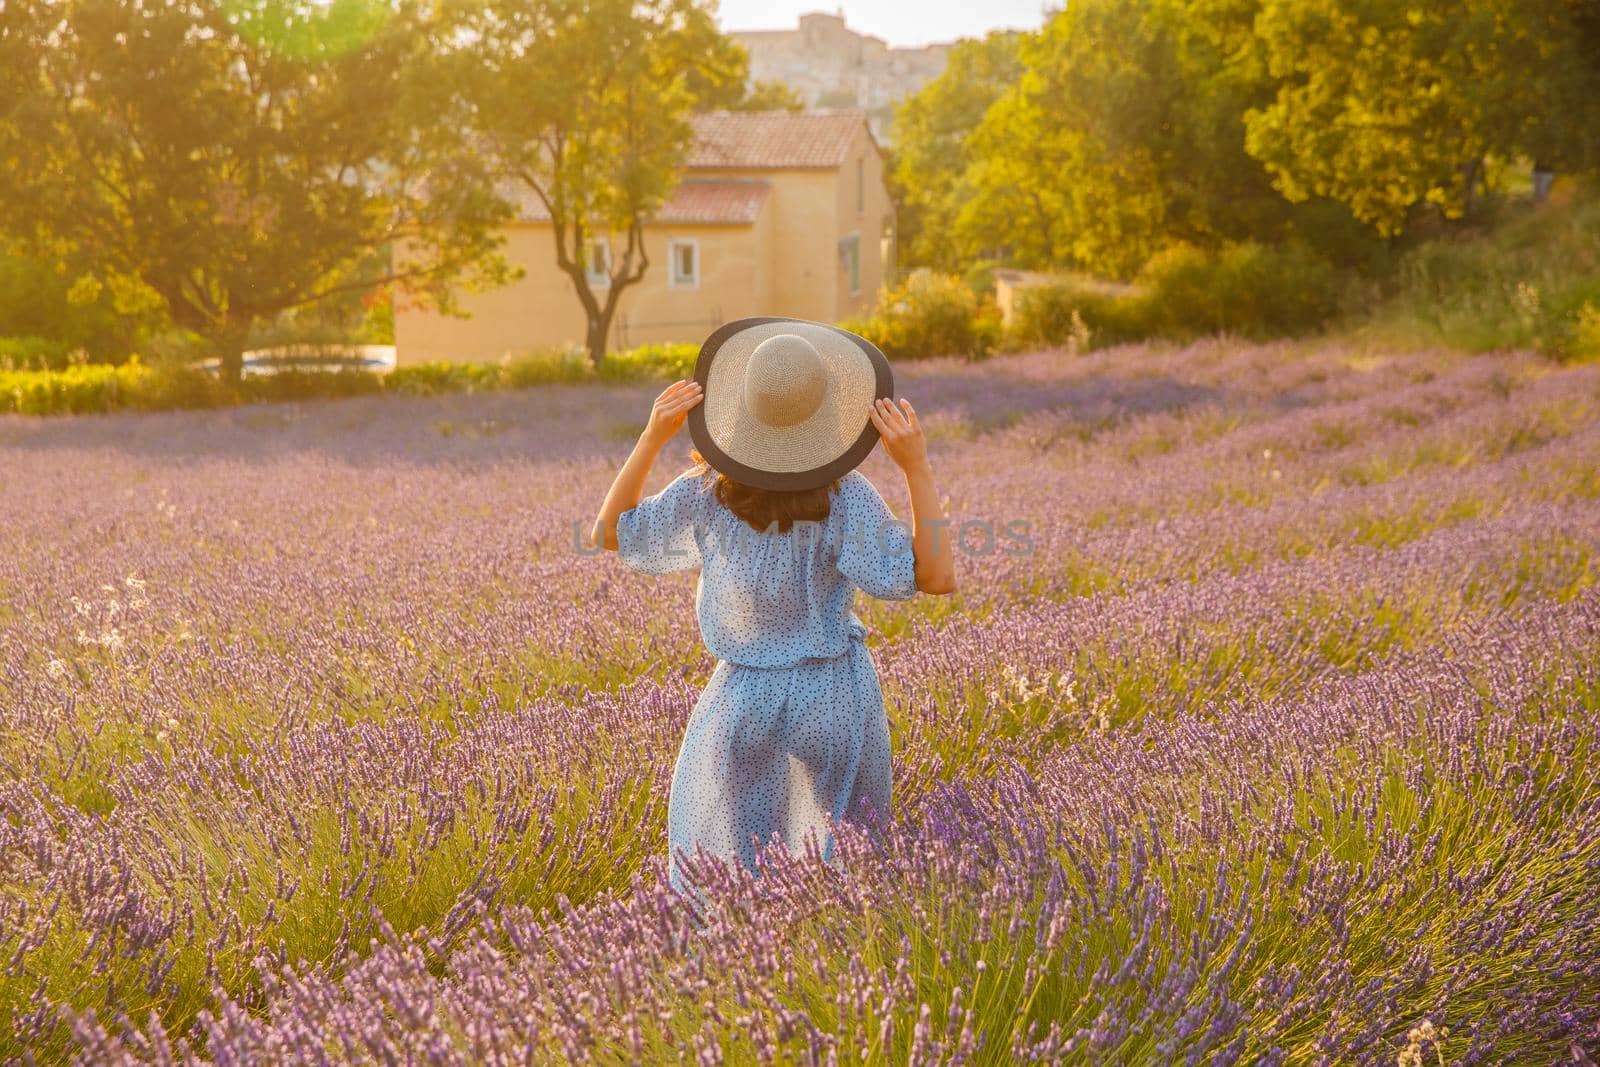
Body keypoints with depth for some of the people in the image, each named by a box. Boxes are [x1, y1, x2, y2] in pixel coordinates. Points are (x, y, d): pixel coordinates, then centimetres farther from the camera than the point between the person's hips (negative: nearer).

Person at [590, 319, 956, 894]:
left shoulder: (706, 492, -14)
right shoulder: (846, 497, -21)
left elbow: (609, 533, 0)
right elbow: (937, 578, -19)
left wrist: (652, 437, -9)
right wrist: (917, 465, -24)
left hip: (744, 700, 1)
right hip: (835, 693, -1)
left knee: (721, 859, 18)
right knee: (836, 855, 19)